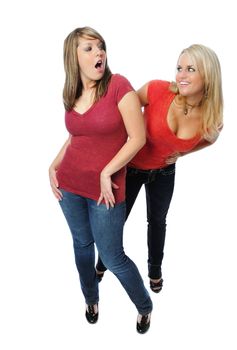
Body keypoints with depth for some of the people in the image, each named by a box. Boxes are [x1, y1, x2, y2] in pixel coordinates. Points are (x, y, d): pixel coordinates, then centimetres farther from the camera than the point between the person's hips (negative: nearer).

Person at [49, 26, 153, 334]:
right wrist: (53, 167, 7)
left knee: (113, 258, 3)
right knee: (82, 244, 19)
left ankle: (145, 306, 31)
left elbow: (138, 138, -15)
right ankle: (91, 299, 45)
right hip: (69, 184, 5)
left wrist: (106, 173, -14)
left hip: (105, 188, -5)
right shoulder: (71, 95, 2)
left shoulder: (118, 85, -15)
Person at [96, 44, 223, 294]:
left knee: (157, 221, 22)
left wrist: (180, 152, -7)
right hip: (130, 167, -2)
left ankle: (155, 268, 50)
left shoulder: (211, 116, -20)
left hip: (163, 172, 3)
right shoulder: (158, 90, -31)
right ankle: (103, 263, 43)